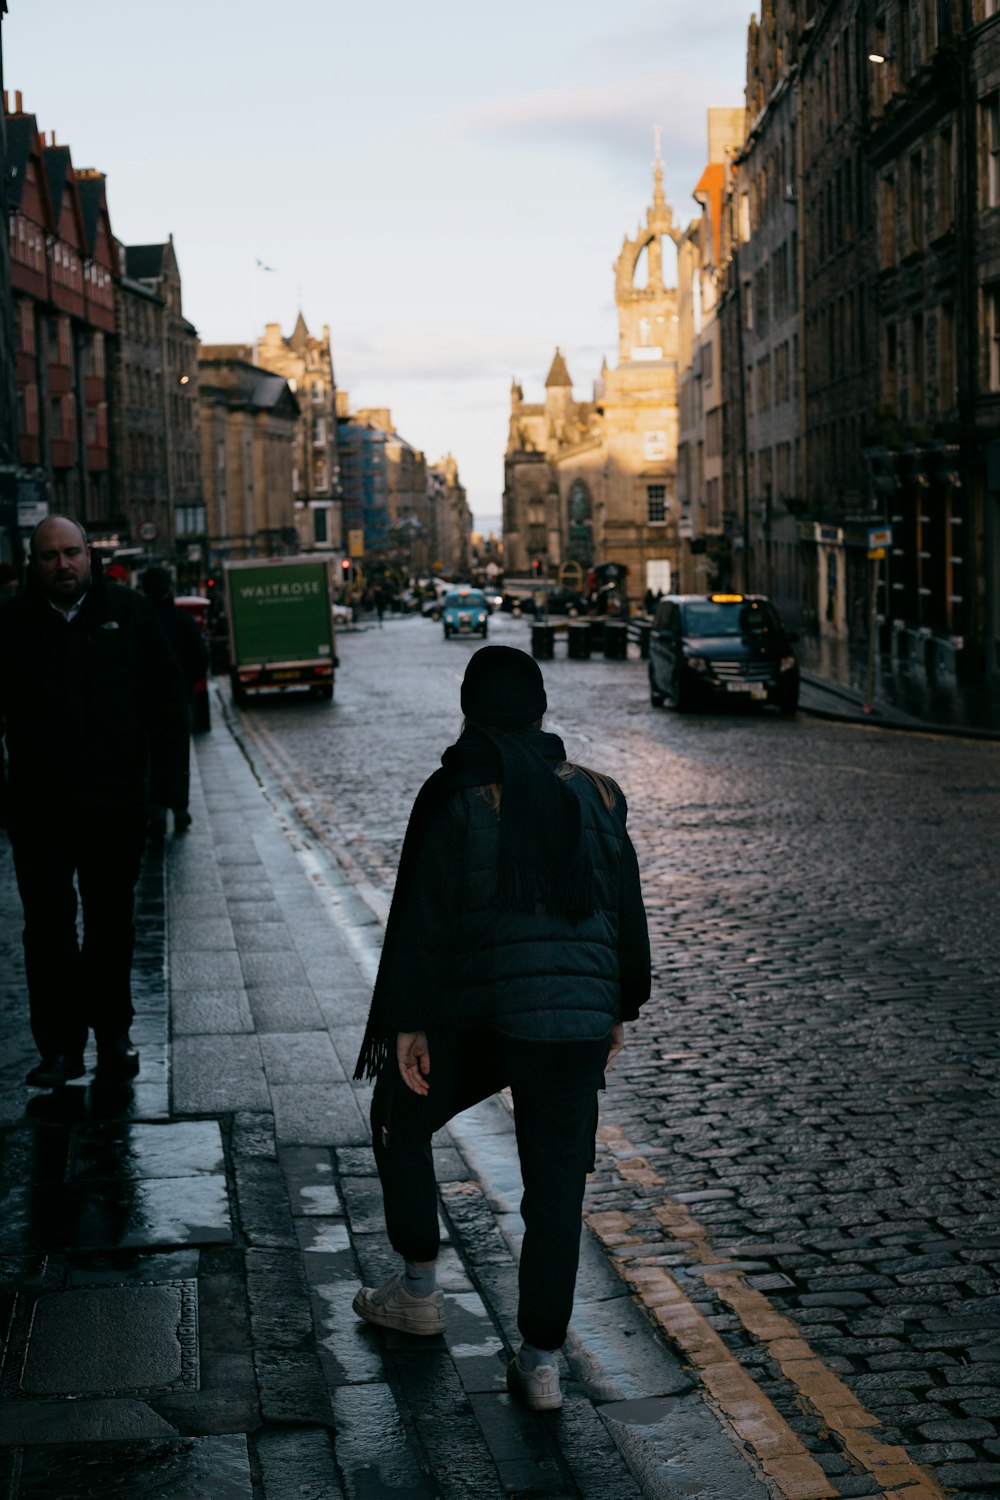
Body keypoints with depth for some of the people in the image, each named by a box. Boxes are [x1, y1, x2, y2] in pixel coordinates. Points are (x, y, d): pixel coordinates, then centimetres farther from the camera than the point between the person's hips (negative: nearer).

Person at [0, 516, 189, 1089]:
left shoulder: (129, 611, 3)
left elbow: (169, 693, 10)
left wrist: (134, 731, 0)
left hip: (116, 799, 1)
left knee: (113, 924, 12)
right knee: (49, 927, -1)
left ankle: (113, 1033, 24)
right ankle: (61, 1046, 7)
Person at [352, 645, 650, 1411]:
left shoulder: (456, 797, -6)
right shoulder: (597, 794, 6)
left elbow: (423, 917, -9)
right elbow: (627, 909, 12)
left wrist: (408, 1022, -4)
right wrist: (619, 1009, 22)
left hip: (474, 1016, -3)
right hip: (577, 1019, 3)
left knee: (401, 1121, 23)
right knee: (557, 1185, 7)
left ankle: (419, 1291, 31)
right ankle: (542, 1361, 7)